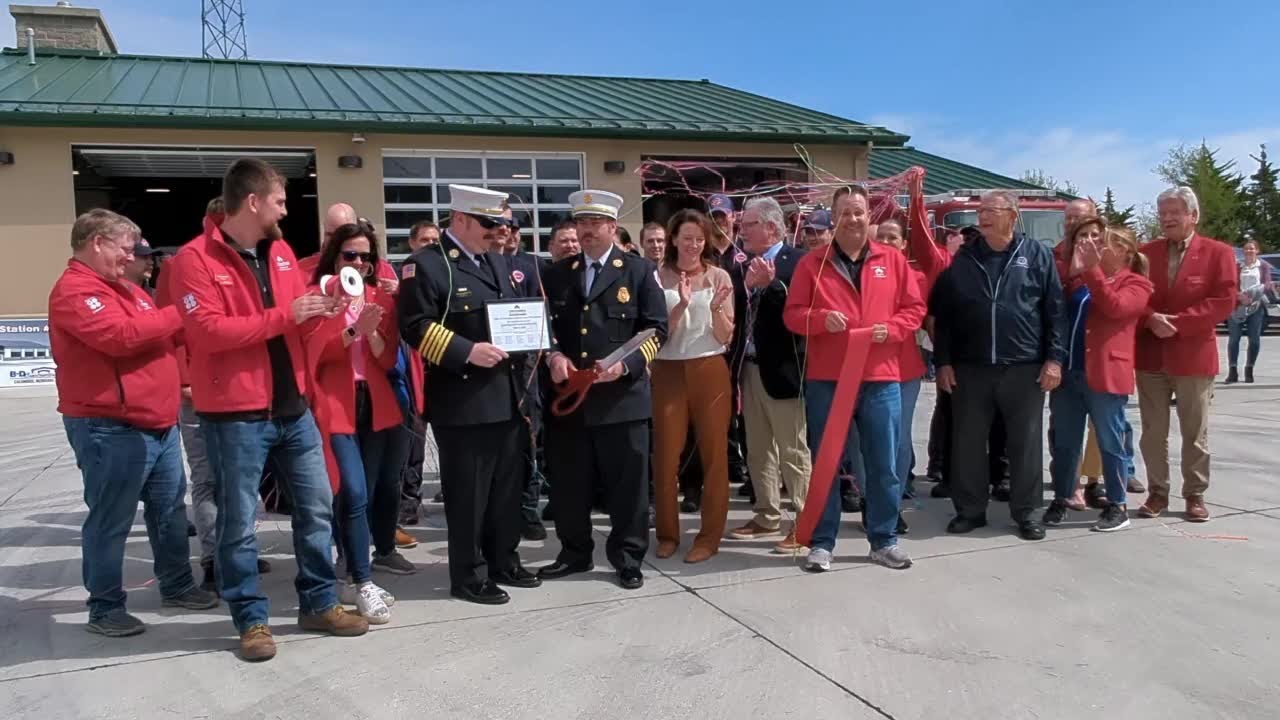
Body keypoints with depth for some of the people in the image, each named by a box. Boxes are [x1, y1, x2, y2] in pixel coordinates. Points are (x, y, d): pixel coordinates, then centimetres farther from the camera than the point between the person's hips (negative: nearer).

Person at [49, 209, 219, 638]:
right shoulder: (75, 291, -12)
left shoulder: (123, 289, 19)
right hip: (111, 429, -10)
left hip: (159, 423, 10)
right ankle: (105, 608, 11)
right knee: (111, 521, 0)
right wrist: (177, 313, -18)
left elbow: (157, 336, 26)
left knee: (170, 509, 16)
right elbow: (121, 335, -26)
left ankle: (177, 586, 28)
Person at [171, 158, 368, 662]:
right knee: (239, 523, 5)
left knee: (317, 507, 12)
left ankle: (319, 604, 26)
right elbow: (208, 331, -21)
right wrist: (284, 316, -21)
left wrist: (320, 308, -3)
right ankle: (251, 619, 20)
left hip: (293, 406, 7)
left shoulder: (279, 250, 10)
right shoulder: (196, 259, -11)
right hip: (235, 414, -7)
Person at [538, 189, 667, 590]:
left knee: (627, 483, 3)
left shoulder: (639, 271, 4)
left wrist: (625, 364, -16)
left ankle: (627, 558, 17)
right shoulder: (555, 274, 14)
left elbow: (656, 328, -1)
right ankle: (575, 553, 27)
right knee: (569, 483, 11)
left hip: (623, 395, -3)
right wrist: (553, 355, -5)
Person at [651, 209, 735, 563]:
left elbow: (726, 337, 0)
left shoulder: (719, 277, 2)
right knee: (666, 454, 5)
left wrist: (716, 307, -18)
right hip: (669, 372, 0)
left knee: (713, 453, 4)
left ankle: (710, 535, 14)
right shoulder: (658, 278, 0)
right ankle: (667, 532, 20)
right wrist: (681, 305, -19)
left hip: (710, 371, 0)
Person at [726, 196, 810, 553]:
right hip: (750, 368, 8)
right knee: (759, 450, 15)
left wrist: (770, 284, -26)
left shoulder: (797, 261, -9)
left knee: (793, 450, -2)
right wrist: (746, 286, -9)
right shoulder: (745, 267, 12)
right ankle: (767, 517, 27)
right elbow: (735, 315, 7)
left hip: (781, 369, -8)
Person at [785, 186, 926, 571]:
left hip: (881, 380, 1)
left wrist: (891, 328, -11)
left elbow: (915, 308, 8)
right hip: (826, 380, -1)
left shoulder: (893, 260, 7)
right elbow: (792, 314, 1)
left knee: (884, 466, 8)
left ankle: (884, 540, 22)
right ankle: (822, 542, 16)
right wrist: (822, 318, -18)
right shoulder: (812, 263, 3)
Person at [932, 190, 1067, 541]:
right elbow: (944, 314, 7)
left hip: (1024, 368, -2)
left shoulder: (1037, 255, 2)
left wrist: (1054, 358, -6)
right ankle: (970, 509, 19)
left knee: (1025, 443, 6)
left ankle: (1026, 511, 19)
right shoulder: (962, 259, 6)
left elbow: (1055, 310, 0)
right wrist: (943, 361, 2)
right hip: (971, 368, 2)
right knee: (967, 442, 6)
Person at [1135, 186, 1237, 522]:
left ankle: (1195, 495, 19)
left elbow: (1226, 300, -10)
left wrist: (1178, 322, -17)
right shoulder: (1146, 252, 8)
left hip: (1194, 356, -3)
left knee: (1195, 433, 7)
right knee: (1152, 432, 7)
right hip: (1150, 355, 3)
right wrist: (1151, 319, -15)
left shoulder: (1218, 252, -1)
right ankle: (1157, 492, 18)